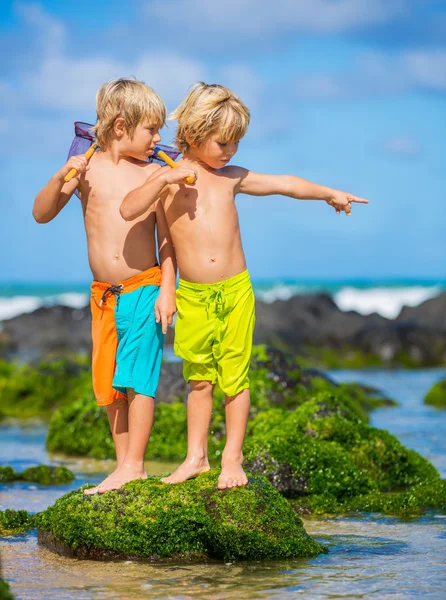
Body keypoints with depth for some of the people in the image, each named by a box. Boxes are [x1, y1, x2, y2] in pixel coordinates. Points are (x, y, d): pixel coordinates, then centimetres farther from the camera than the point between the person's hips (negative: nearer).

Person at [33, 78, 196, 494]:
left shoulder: (154, 174, -1)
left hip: (143, 290, -3)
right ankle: (123, 464, 17)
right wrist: (61, 177, -13)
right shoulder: (86, 167, 2)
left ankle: (134, 466, -1)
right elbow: (41, 214, 3)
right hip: (102, 293, 3)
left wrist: (167, 290, -8)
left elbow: (167, 239, 0)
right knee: (109, 384, 8)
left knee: (137, 378, -8)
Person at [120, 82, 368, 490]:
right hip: (193, 298, -1)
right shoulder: (170, 178, 1)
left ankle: (232, 457, 14)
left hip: (236, 292, 1)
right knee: (199, 379, 7)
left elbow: (284, 184, 20)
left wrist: (329, 193, 26)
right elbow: (129, 210, -12)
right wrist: (162, 182, -22)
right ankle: (196, 458, 17)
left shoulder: (231, 178, 9)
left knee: (235, 377, 3)